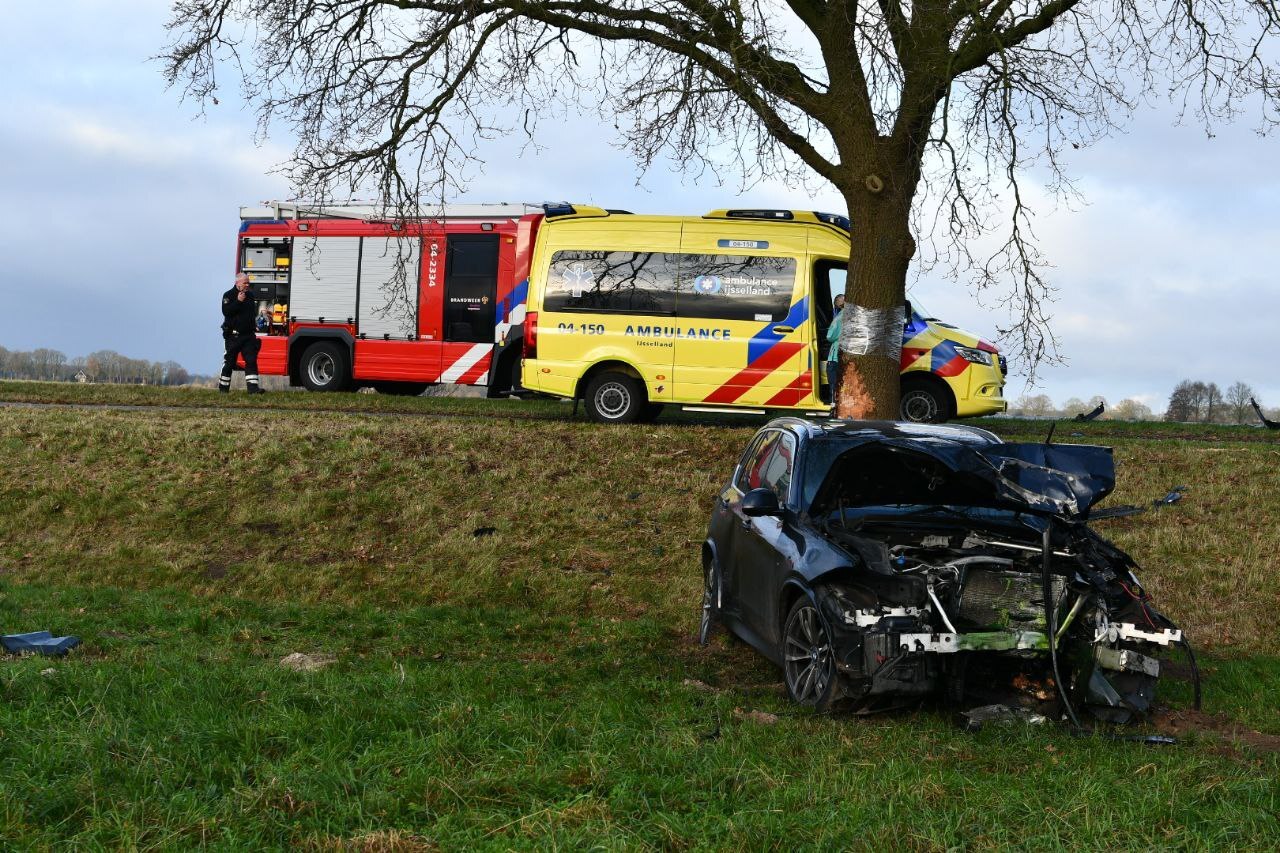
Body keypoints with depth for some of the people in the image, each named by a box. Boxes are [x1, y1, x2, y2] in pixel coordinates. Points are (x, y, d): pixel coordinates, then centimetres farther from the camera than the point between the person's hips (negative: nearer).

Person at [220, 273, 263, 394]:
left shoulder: (250, 295, 14)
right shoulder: (229, 295, -4)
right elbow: (226, 311, -18)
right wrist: (238, 301, -24)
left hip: (248, 335, 5)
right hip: (233, 335, -5)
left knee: (251, 360, -6)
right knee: (229, 362, 3)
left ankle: (253, 387, -11)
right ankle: (223, 387, 14)